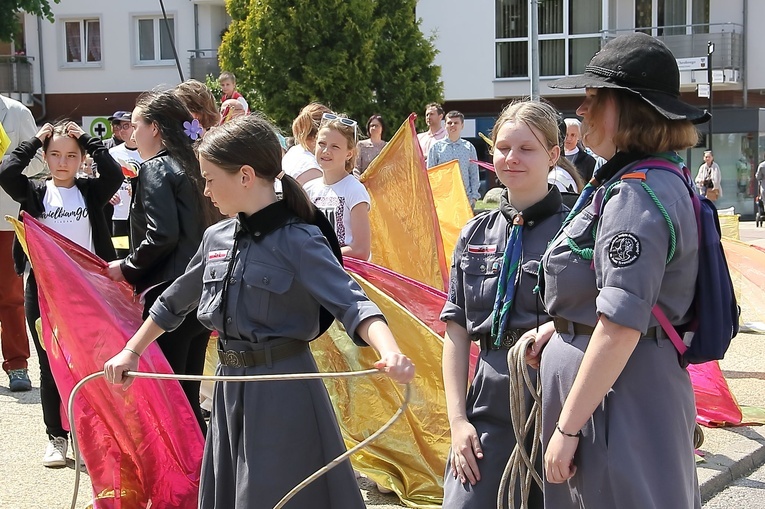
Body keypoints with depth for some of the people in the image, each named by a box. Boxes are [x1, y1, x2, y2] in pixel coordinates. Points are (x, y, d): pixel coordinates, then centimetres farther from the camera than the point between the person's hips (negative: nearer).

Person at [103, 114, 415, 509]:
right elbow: (174, 301, 21)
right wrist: (131, 352, 25)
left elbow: (352, 304, -26)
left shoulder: (299, 241, -15)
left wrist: (391, 353, -44)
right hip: (230, 387, 7)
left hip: (283, 391, -7)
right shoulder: (216, 237, 6)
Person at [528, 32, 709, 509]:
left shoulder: (638, 194, -21)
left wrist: (567, 428, -20)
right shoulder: (659, 179, 11)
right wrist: (562, 327, 14)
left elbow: (621, 327, -25)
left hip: (618, 403, -10)